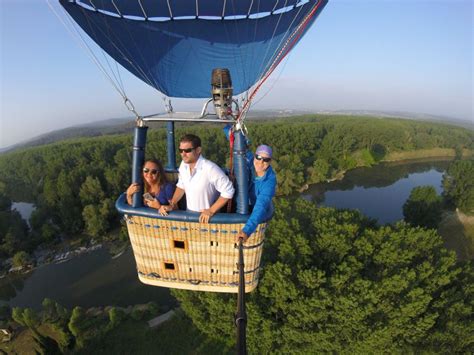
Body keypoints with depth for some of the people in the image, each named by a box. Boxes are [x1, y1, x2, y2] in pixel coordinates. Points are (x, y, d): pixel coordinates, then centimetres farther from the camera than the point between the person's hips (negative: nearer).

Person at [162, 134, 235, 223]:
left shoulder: (210, 168, -26)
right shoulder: (183, 165, -6)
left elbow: (228, 191, -21)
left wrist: (211, 211, -19)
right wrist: (172, 205, 2)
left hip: (207, 217, -5)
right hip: (189, 214, 5)